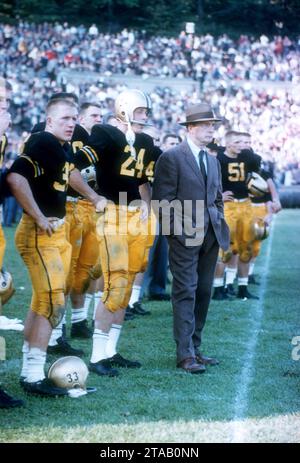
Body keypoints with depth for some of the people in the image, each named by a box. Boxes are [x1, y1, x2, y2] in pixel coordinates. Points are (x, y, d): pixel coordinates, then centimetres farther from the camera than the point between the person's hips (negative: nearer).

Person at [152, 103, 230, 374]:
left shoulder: (213, 161, 17)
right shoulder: (172, 158, -6)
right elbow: (163, 200, -10)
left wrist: (219, 225, 10)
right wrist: (181, 228, -14)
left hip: (210, 237, 7)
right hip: (184, 237, -7)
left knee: (203, 293, 9)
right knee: (186, 293, -7)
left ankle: (195, 348, 17)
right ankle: (185, 354, -6)